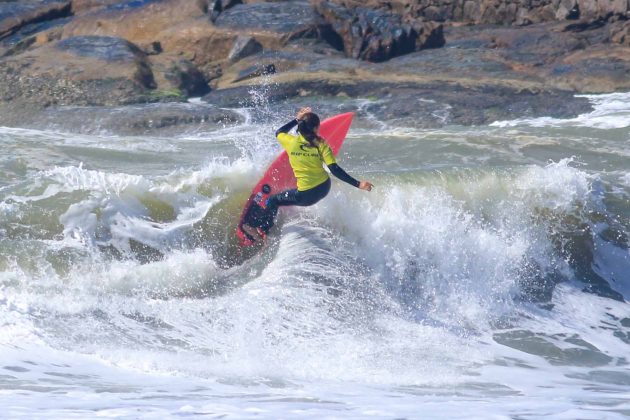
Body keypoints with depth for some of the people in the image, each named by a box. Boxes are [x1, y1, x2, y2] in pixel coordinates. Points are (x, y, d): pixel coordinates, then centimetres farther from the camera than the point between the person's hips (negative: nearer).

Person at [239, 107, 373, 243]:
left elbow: (279, 132, 12)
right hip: (324, 188, 3)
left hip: (306, 195, -3)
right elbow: (335, 170, -19)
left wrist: (296, 119, 18)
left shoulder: (291, 142, -12)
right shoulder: (321, 144, -12)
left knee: (272, 201, 18)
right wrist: (357, 184, -19)